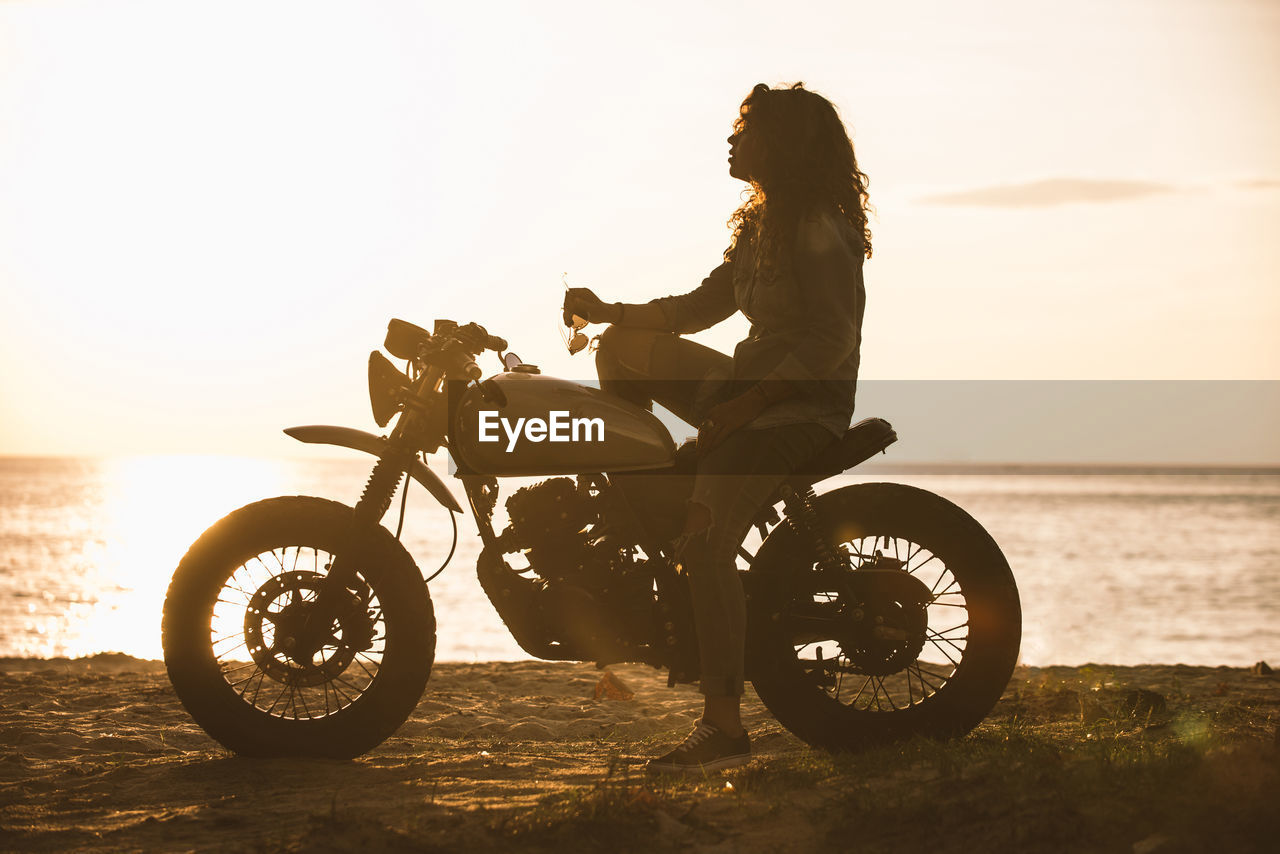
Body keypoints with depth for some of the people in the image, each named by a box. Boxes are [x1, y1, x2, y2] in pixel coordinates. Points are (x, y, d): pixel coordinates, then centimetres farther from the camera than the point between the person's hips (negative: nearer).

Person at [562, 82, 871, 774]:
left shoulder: (820, 229, -14)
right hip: (751, 389, 10)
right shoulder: (761, 224, 15)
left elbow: (831, 340, -21)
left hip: (805, 405, -10)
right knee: (626, 349, 12)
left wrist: (744, 404, -25)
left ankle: (724, 728, -24)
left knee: (704, 541, -24)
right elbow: (704, 306, 20)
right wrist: (609, 312, 10)